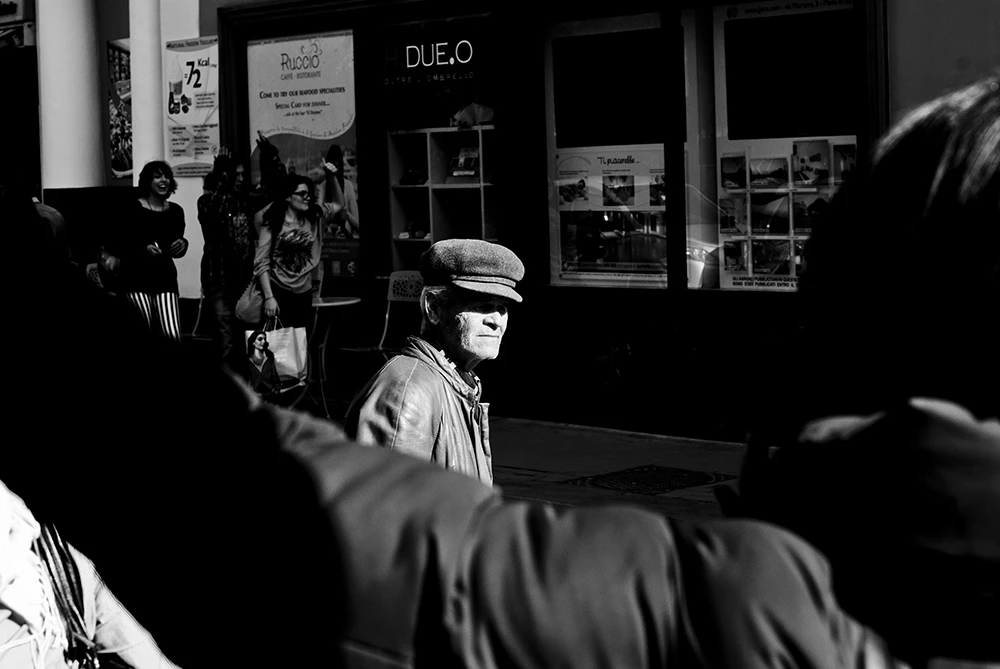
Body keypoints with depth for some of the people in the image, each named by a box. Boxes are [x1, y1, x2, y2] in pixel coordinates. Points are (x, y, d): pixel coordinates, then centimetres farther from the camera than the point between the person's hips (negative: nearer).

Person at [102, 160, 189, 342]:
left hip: (164, 276, 4)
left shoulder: (175, 211, 8)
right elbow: (112, 242, -9)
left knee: (172, 335, -10)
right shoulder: (133, 210, -8)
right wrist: (143, 249, -18)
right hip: (135, 277, -4)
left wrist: (182, 245, -1)